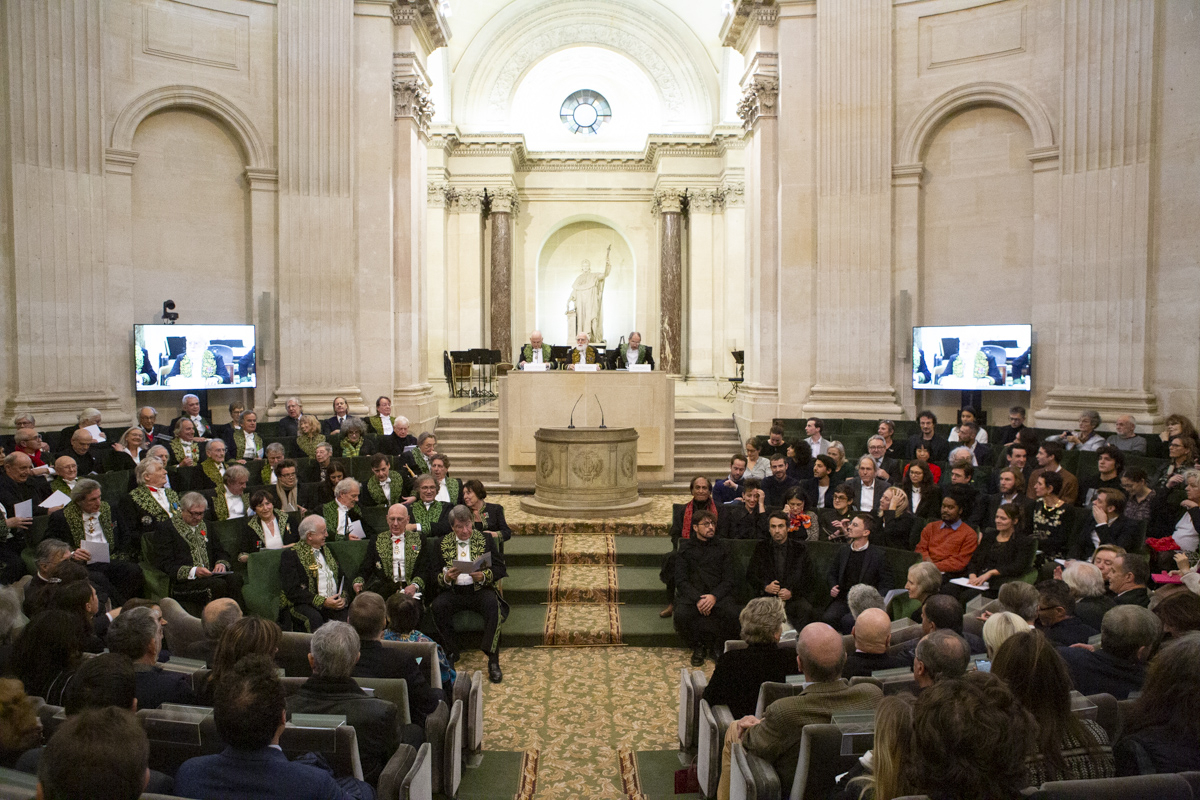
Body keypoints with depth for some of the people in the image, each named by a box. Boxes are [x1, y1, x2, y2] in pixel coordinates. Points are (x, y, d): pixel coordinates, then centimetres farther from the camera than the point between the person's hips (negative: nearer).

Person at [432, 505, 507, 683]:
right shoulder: (443, 543, 12)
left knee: (493, 605, -33)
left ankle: (493, 660, -27)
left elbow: (500, 568, 2)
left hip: (480, 590, -1)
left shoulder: (485, 540, 9)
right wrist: (446, 577, -16)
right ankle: (451, 653, -12)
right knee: (438, 605, -30)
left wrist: (484, 576, -18)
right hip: (453, 592, 1)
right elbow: (435, 573, 7)